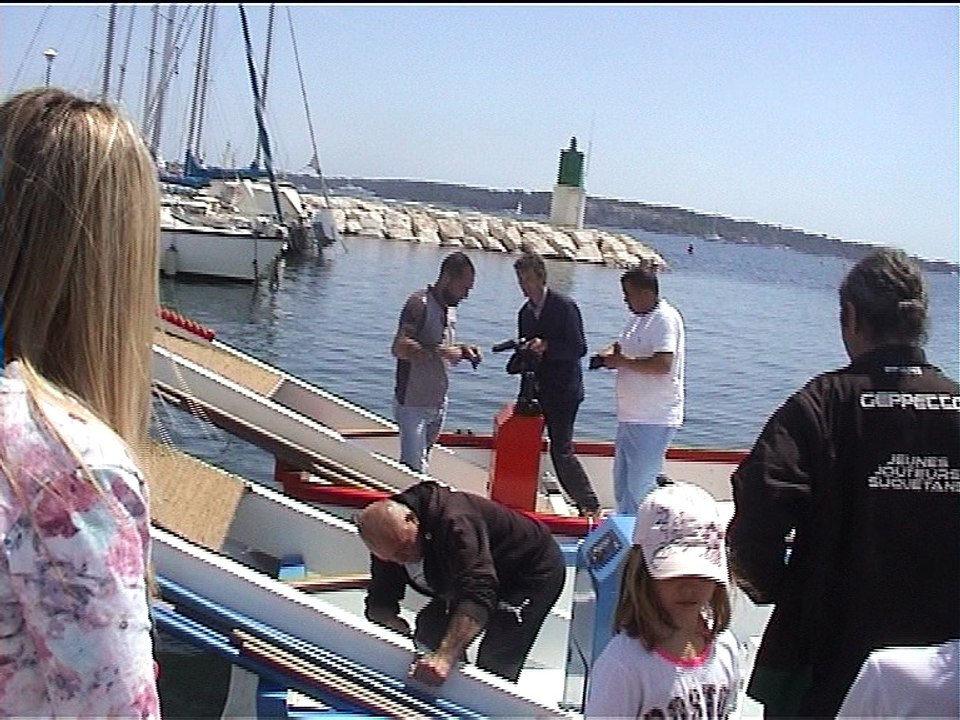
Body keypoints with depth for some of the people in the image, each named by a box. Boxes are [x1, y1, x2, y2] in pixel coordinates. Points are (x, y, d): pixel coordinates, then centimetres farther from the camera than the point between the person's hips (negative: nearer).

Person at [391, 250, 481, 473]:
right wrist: (440, 352, -28)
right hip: (413, 404, -8)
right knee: (414, 469, -9)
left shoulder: (450, 307, 12)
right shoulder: (419, 303, -15)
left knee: (421, 463, 14)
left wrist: (462, 349, 5)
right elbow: (399, 348, -26)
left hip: (438, 403, 8)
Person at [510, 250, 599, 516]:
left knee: (561, 450, -9)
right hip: (536, 391, 7)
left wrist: (546, 347, -24)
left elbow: (579, 348, -13)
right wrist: (521, 353, -3)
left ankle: (590, 505, 3)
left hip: (563, 391, -7)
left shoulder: (564, 306, -8)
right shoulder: (525, 312, 14)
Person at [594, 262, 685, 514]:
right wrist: (610, 352, 5)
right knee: (622, 481, 18)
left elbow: (663, 365, -27)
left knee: (641, 485, -6)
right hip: (631, 416, 10)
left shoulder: (665, 319, -16)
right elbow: (624, 346, 28)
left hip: (655, 420, -10)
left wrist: (621, 361, -19)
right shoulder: (638, 317, 12)